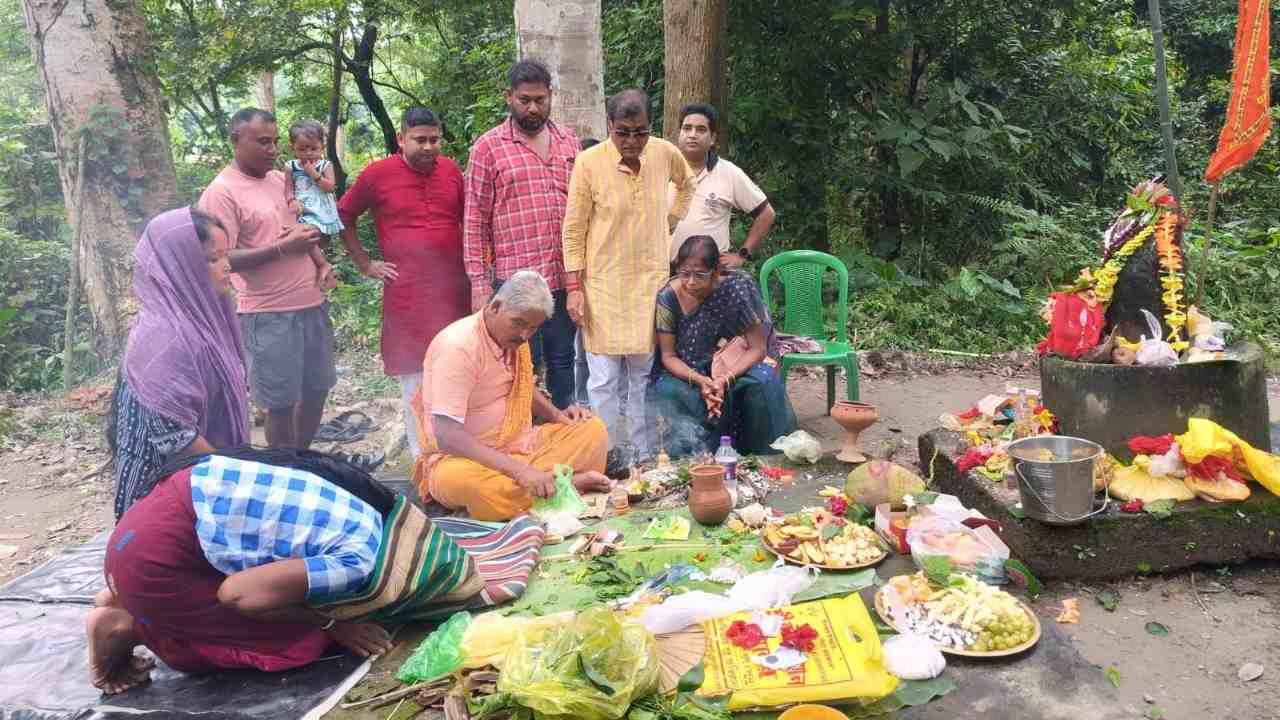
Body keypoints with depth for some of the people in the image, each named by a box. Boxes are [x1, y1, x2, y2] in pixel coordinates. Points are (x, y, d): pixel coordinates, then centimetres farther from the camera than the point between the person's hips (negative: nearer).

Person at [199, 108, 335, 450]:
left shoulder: (281, 179, 11)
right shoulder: (221, 193, -11)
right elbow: (222, 259, -17)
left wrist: (321, 264, 4)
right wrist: (283, 248, -20)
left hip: (312, 303, 7)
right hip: (268, 314, -7)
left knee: (317, 390, 15)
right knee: (281, 403, 1)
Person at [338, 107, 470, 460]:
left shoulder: (451, 170, 6)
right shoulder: (377, 174, -4)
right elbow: (343, 217, 8)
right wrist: (365, 264, 4)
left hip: (455, 287, 3)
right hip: (407, 292, -3)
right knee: (415, 377, 2)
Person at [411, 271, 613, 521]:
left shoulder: (515, 337, 4)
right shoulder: (458, 346, -22)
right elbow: (447, 435, -30)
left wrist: (557, 415, 4)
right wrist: (519, 471, -36)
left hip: (520, 448, 7)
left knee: (593, 429, -3)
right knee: (458, 479, -41)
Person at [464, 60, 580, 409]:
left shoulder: (569, 142, 12)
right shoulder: (488, 147, -1)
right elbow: (475, 220, -3)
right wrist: (479, 282, -8)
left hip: (565, 277, 4)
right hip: (514, 280, -4)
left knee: (563, 360, 13)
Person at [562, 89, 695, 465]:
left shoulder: (665, 153, -1)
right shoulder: (589, 162, -11)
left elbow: (686, 183, 24)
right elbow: (573, 229, -6)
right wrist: (574, 287, -9)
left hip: (651, 281, 3)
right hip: (604, 283, -3)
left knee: (645, 375, 10)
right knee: (604, 380, 0)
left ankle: (642, 455, 23)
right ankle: (608, 458, 14)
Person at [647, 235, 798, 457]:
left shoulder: (739, 287, -20)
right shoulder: (668, 297, -16)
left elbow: (758, 348, -15)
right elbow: (668, 356, -8)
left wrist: (725, 379, -30)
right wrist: (700, 380, -27)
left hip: (739, 366, -1)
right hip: (687, 372, 1)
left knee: (763, 385, -29)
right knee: (668, 394, -28)